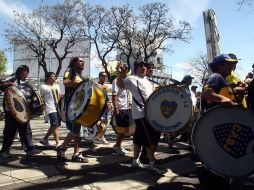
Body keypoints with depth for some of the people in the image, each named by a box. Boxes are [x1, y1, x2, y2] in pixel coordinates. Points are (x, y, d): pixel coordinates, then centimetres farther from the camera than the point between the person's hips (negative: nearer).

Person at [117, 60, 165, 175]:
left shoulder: (147, 81, 21)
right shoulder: (132, 78, -6)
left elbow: (152, 95, 28)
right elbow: (120, 85, -21)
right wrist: (121, 74, -38)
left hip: (149, 112, 9)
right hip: (141, 113, -9)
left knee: (139, 138, 14)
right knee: (151, 138, -8)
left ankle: (135, 161, 25)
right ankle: (152, 164, 3)